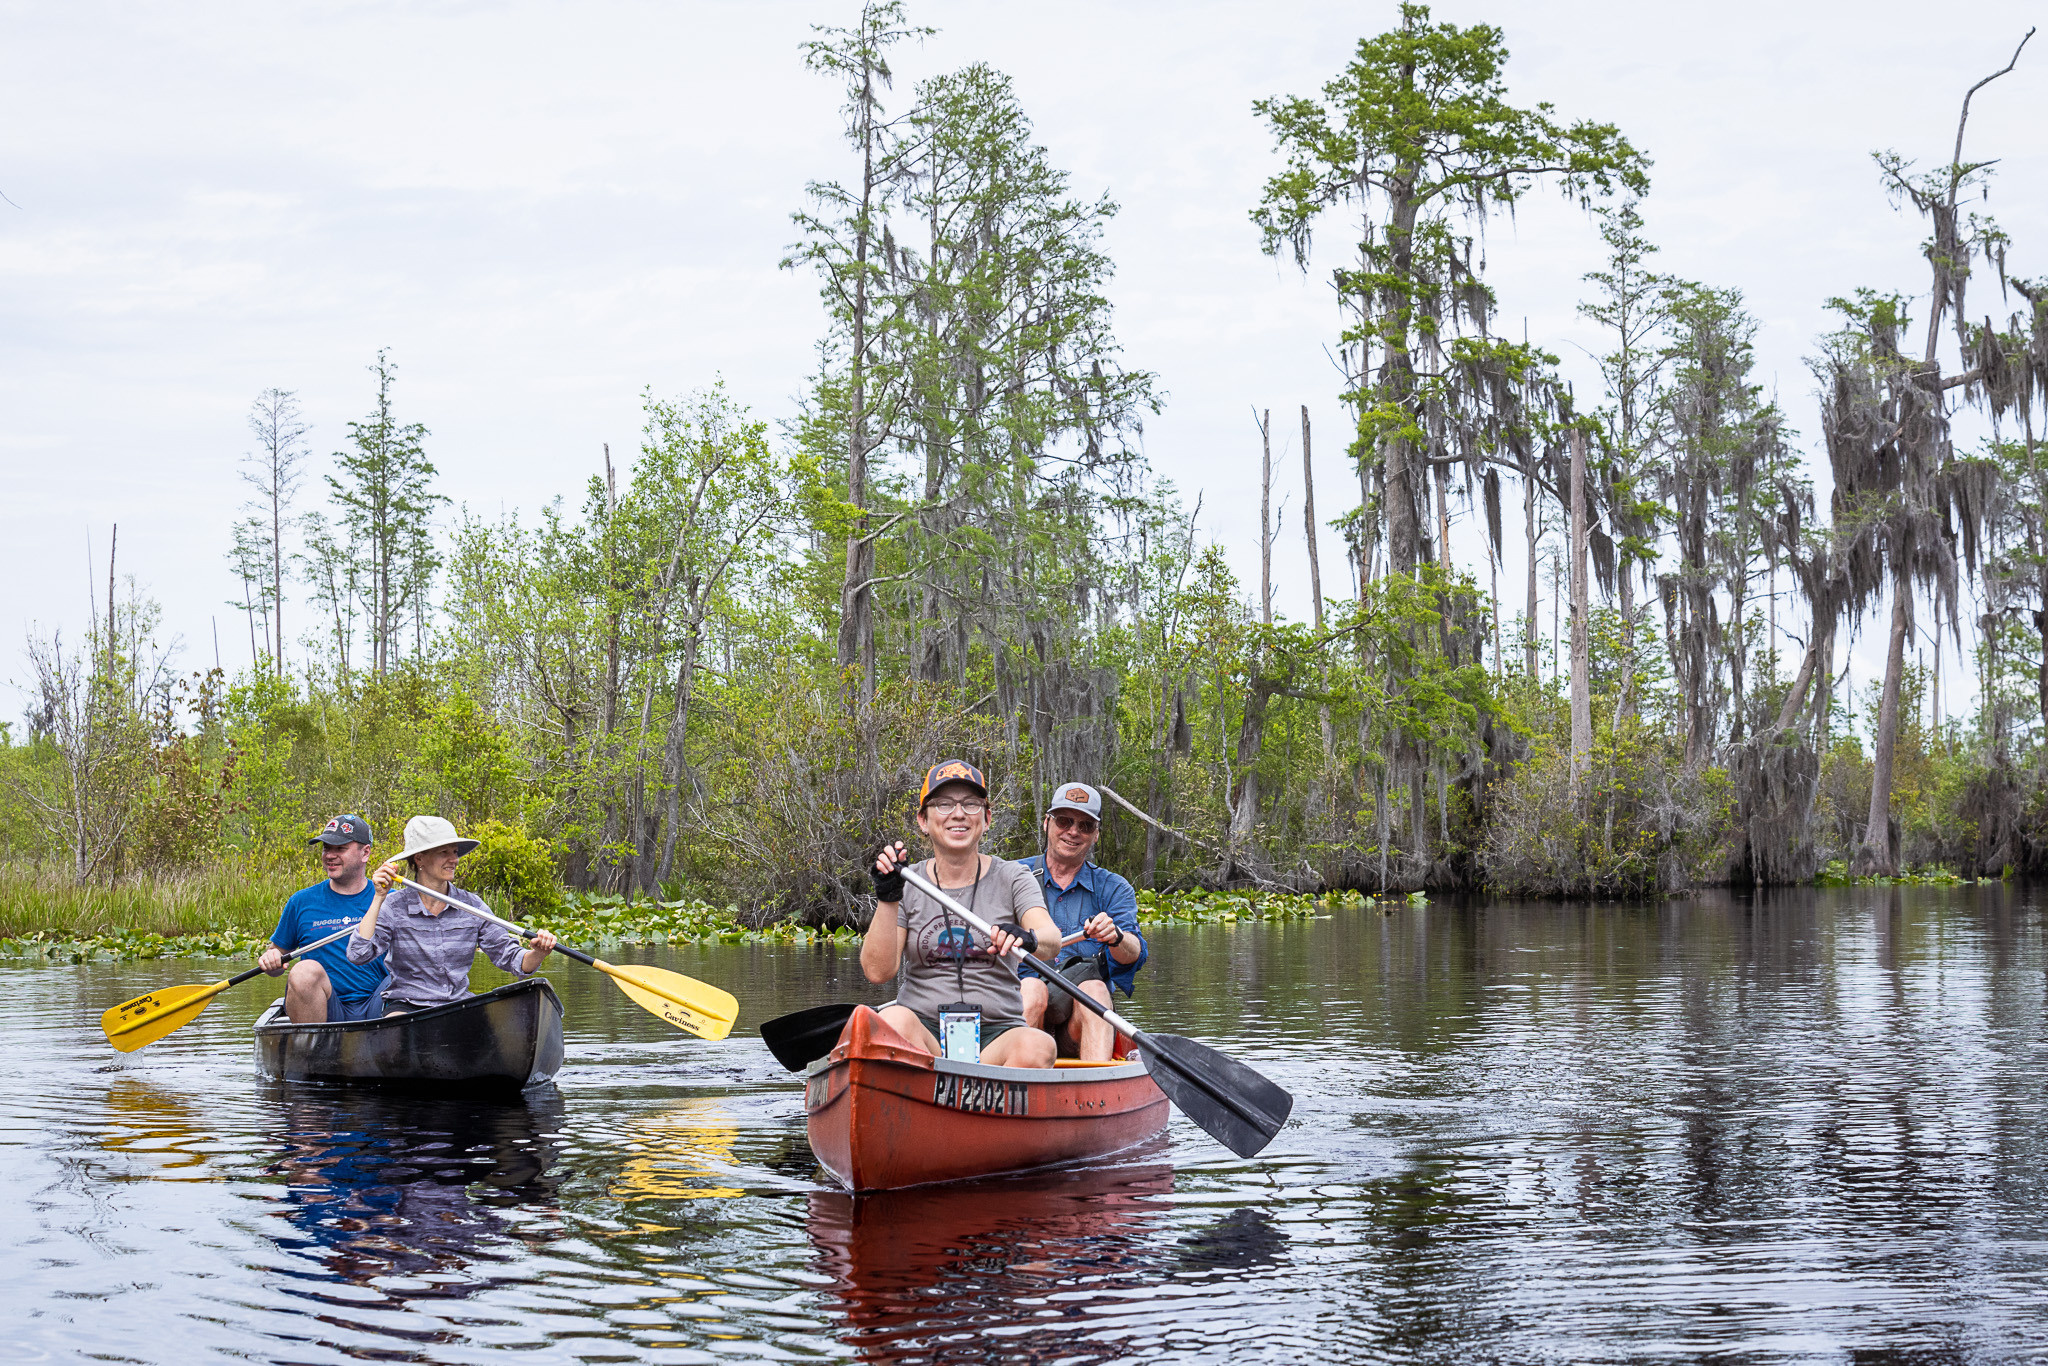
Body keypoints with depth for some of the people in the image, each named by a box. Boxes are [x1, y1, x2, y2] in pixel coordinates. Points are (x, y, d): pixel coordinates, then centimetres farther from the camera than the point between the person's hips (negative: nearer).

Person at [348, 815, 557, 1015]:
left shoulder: (472, 906, 4)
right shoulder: (393, 907, -3)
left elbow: (511, 959, 3)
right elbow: (358, 955, -16)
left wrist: (538, 953, -20)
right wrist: (379, 898, -17)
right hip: (405, 1006, -3)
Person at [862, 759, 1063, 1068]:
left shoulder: (1010, 879, 7)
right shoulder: (907, 885, 8)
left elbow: (1052, 939, -13)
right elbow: (878, 971, -3)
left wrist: (1028, 938, -37)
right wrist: (888, 898, -14)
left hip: (996, 1034, 0)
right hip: (923, 1031, 0)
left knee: (1037, 1047, -33)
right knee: (894, 1018, -33)